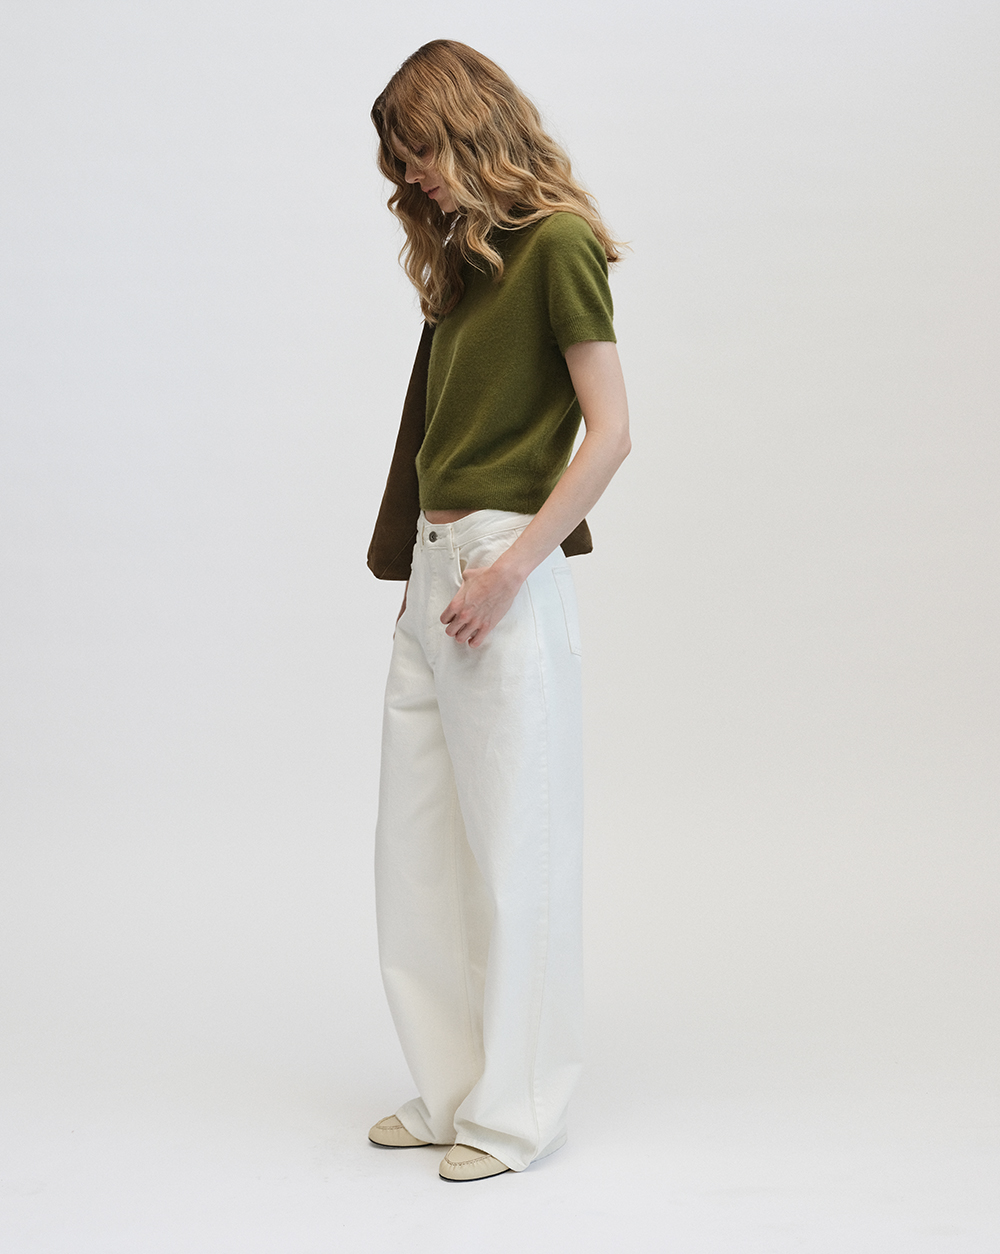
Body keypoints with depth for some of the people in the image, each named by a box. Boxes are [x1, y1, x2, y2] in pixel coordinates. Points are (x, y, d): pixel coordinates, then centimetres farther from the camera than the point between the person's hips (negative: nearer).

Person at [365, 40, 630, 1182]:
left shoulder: (558, 247, -7)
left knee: (513, 850, 1)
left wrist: (511, 567, -17)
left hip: (507, 579, -8)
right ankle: (452, 1089, 24)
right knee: (416, 848, 11)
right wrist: (421, 570, 9)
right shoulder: (461, 261, 17)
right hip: (430, 573, 8)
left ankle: (513, 1110, 14)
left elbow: (609, 433, -13)